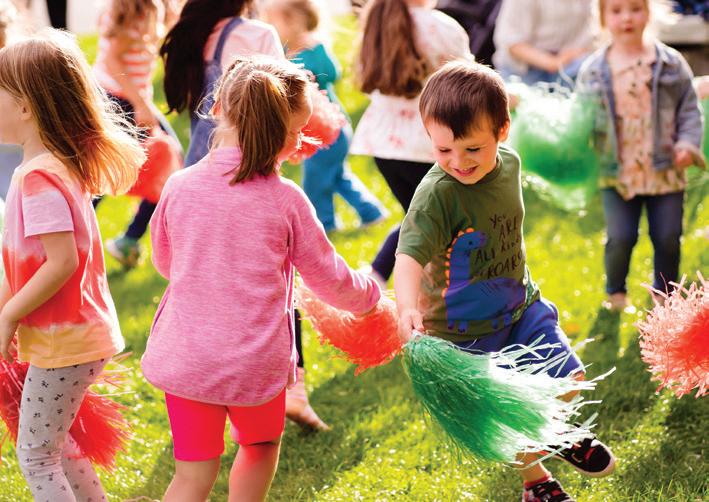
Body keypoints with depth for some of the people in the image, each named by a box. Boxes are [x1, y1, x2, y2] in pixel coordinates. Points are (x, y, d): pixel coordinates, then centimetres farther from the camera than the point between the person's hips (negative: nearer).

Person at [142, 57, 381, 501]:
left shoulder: (180, 187, -3)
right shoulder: (285, 200, -9)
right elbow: (329, 278, 4)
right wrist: (367, 293, 25)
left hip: (185, 357, 1)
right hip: (256, 362, -1)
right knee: (261, 446, 27)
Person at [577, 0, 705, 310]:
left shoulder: (671, 63, -3)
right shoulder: (593, 70, -2)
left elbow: (689, 109, 2)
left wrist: (688, 144, -11)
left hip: (665, 171, 0)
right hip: (617, 173, 0)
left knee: (668, 238, 6)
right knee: (620, 238, -2)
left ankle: (665, 294, 27)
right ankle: (615, 293, 23)